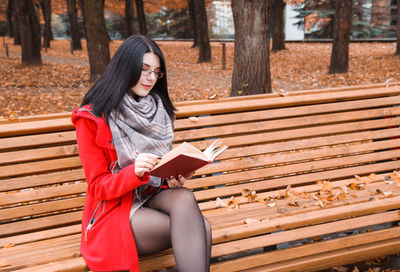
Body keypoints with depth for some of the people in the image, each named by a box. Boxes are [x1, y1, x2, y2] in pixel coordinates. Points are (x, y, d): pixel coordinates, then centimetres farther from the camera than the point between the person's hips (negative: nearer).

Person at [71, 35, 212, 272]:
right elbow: (98, 186, -8)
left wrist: (176, 176, -9)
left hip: (156, 195, 5)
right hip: (116, 206, -5)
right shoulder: (92, 119, -7)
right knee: (201, 228, -30)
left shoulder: (160, 110, 8)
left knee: (185, 198, -34)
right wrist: (135, 172, -28)